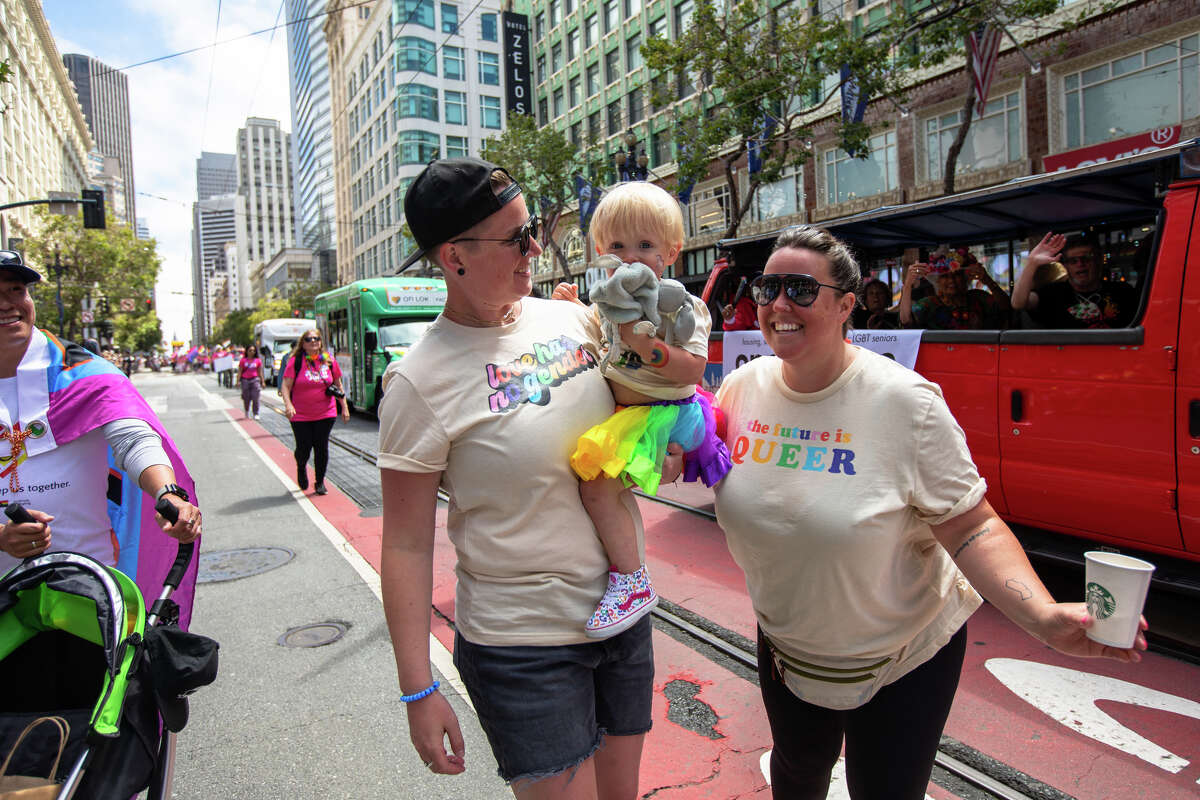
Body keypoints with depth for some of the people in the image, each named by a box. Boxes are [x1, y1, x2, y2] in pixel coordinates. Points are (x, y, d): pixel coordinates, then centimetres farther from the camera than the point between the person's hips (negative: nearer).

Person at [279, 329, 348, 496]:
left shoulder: (329, 360, 5)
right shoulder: (295, 361, -4)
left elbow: (338, 385, 13)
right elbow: (285, 385, -8)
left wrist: (344, 407, 10)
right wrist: (288, 404, -24)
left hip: (325, 414, 2)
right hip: (301, 416, -1)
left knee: (321, 448, 0)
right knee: (303, 448, 3)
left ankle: (320, 482, 15)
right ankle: (301, 469, 38)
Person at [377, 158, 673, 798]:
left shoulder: (574, 320, -1)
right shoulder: (420, 380, -16)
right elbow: (407, 546, -13)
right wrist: (419, 691, -11)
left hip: (623, 611, 6)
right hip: (521, 646, -5)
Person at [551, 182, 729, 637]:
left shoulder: (680, 305, -11)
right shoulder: (610, 298, 10)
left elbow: (693, 368, -22)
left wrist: (644, 343, -31)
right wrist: (572, 306, 12)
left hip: (657, 412, -9)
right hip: (618, 407, 9)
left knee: (598, 487, -25)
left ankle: (633, 582, -12)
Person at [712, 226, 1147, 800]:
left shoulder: (904, 402, -24)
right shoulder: (742, 388, -11)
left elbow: (971, 527, -21)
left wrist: (1044, 617, -35)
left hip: (902, 656, -4)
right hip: (786, 647, 4)